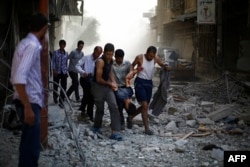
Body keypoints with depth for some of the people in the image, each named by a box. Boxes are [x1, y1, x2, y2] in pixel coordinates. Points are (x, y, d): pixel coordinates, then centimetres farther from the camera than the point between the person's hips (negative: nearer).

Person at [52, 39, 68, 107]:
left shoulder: (66, 53, 7)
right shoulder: (55, 52, -2)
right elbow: (53, 61, -4)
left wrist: (66, 71, 11)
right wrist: (54, 70, -13)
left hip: (64, 72, 2)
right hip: (57, 72, -2)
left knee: (64, 87, -5)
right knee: (55, 86, 10)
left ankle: (61, 101, 1)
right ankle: (55, 97, 37)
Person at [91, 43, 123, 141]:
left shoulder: (111, 60, 2)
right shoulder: (100, 61, -21)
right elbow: (98, 79, -21)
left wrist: (113, 82, 1)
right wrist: (110, 83, -8)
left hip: (107, 86, 6)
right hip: (98, 87, -6)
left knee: (114, 107, -9)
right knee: (100, 109, 7)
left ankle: (115, 132, -11)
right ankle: (96, 127, 34)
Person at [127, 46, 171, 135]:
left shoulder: (156, 58, -1)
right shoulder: (139, 57, -10)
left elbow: (163, 65, 8)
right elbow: (131, 67, 2)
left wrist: (166, 67, -15)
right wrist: (134, 71, -18)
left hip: (149, 83, 6)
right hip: (140, 82, -5)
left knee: (145, 106, 12)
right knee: (145, 105, -13)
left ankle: (130, 117, 35)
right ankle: (147, 128, -8)